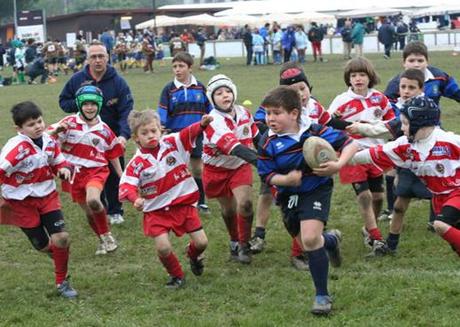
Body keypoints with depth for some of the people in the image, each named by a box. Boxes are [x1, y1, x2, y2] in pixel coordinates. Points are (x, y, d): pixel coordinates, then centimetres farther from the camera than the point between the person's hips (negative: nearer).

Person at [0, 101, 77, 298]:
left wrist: (64, 169, -11)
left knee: (61, 238, -9)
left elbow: (58, 161, 12)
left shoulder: (49, 142, -3)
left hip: (47, 196, 4)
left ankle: (62, 282, 11)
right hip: (22, 202, -4)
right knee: (42, 245, 2)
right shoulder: (17, 147, -24)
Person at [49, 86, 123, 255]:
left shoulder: (104, 130, 1)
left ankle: (107, 236, -7)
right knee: (89, 211, 11)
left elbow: (113, 155, 12)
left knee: (93, 201, -29)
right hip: (75, 173, 2)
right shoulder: (70, 122, -4)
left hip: (96, 171, -2)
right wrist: (57, 130, -33)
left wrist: (122, 177, 14)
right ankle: (103, 240, 35)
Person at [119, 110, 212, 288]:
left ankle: (193, 254, 38)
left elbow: (189, 133, -21)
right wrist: (135, 199, -40)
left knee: (201, 242, 0)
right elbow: (126, 186, -19)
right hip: (157, 210, -1)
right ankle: (176, 275, 15)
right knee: (163, 248, -15)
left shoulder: (172, 143, -6)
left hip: (184, 202, 1)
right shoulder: (136, 164, -10)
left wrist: (202, 124, -42)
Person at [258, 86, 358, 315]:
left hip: (316, 191, -4)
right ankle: (331, 240, 56)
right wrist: (285, 180, -27)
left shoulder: (314, 132, -16)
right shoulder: (267, 142, -10)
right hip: (288, 196, 4)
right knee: (307, 244, 16)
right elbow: (266, 175, -7)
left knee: (310, 239, -22)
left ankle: (322, 295, -7)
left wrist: (338, 165, -27)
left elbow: (350, 143, -11)